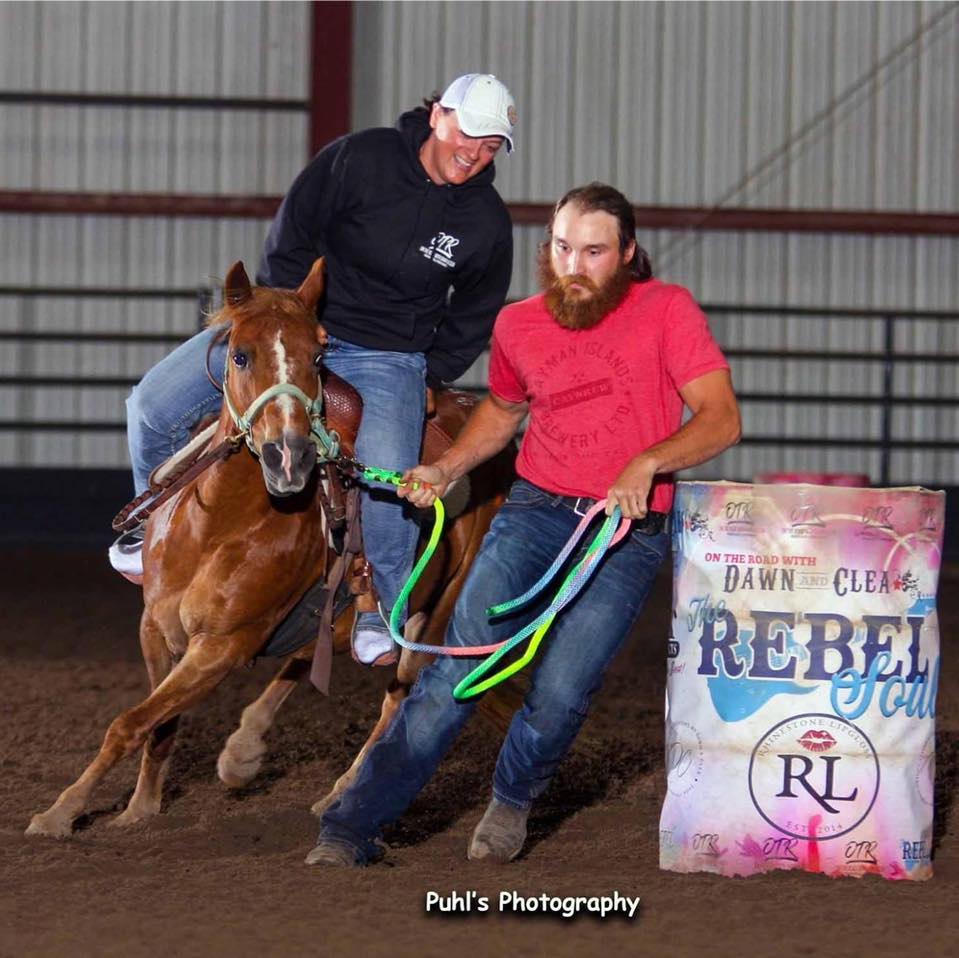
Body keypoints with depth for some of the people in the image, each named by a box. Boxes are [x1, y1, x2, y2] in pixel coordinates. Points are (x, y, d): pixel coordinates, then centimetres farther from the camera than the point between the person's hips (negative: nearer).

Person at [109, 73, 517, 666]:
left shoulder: (487, 221, -2)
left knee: (389, 483, -26)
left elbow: (476, 317, 13)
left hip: (387, 357, 0)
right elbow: (291, 242, -5)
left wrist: (430, 377, 4)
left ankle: (381, 612, 0)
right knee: (154, 405, -11)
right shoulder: (360, 159, -10)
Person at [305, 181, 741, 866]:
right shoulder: (519, 326, 8)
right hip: (537, 508, 3)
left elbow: (722, 419, -12)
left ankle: (514, 798, 18)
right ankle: (353, 828, -10)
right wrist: (446, 469, 13)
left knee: (560, 694, -15)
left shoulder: (667, 311, -4)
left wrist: (648, 463, -28)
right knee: (461, 663, -12)